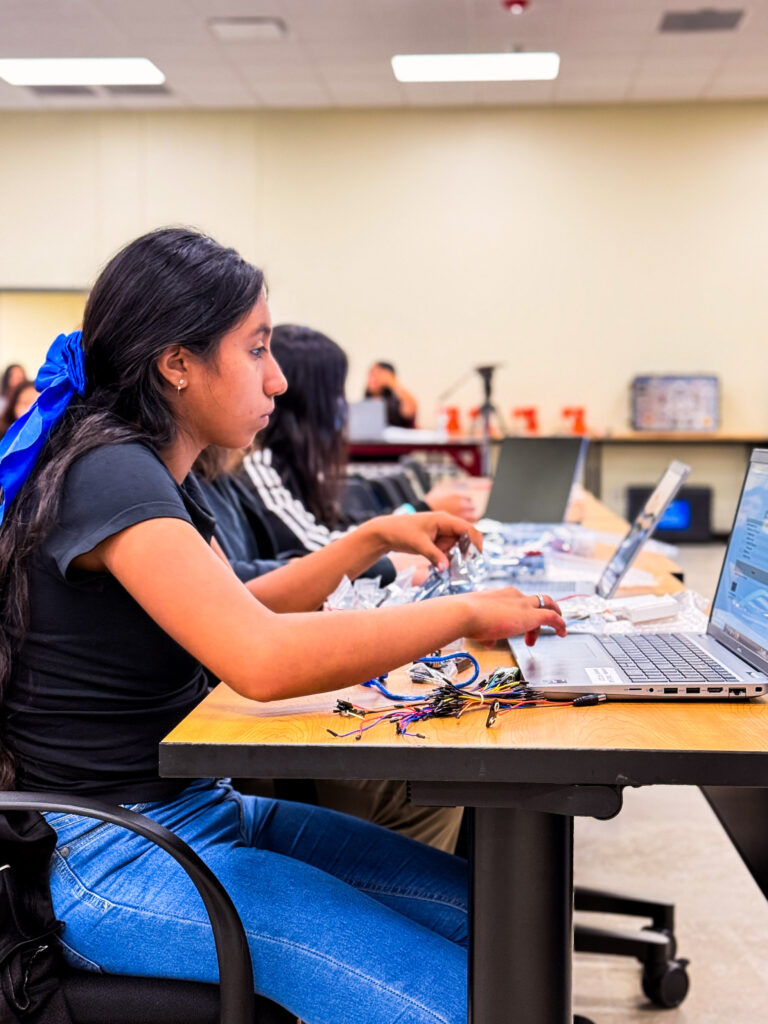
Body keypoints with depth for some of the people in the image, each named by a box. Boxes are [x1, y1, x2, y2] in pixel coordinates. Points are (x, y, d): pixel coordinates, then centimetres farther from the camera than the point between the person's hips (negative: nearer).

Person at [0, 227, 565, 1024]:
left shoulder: (155, 473, 9)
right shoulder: (106, 475, -21)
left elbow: (230, 612, 23)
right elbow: (262, 659, -34)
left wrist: (375, 538, 15)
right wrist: (464, 614, -23)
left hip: (201, 808, 9)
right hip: (113, 858, -9)